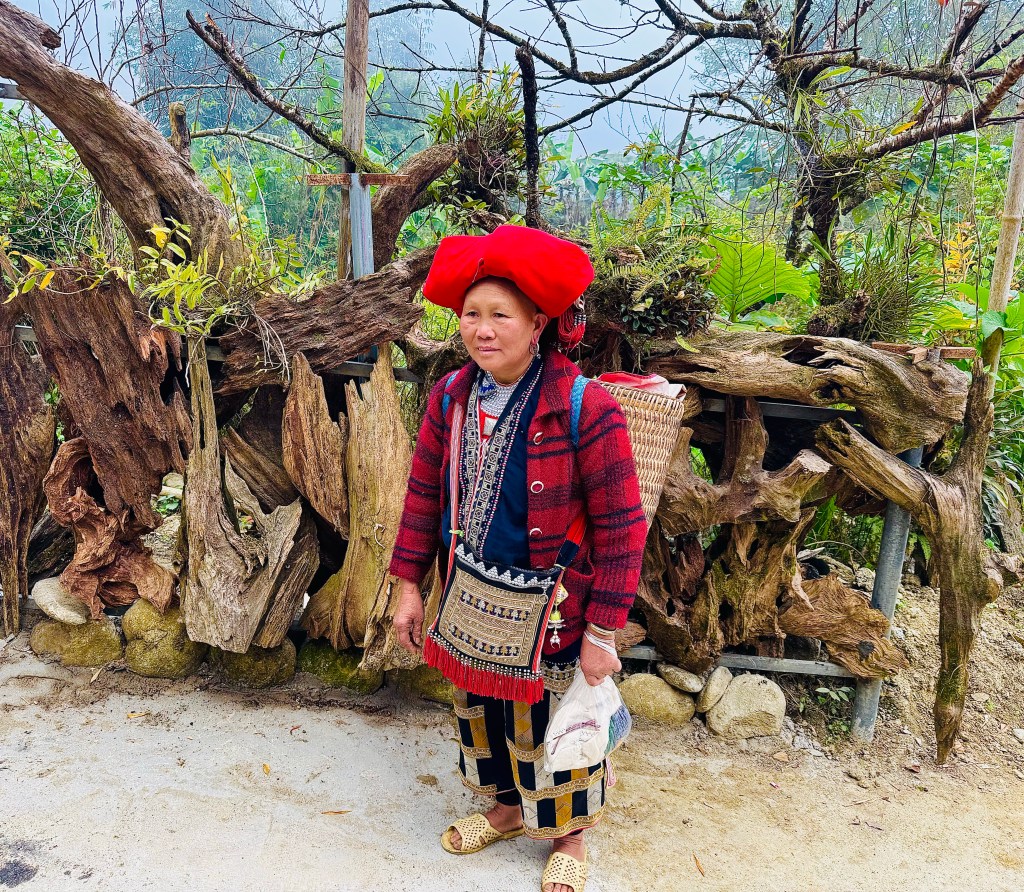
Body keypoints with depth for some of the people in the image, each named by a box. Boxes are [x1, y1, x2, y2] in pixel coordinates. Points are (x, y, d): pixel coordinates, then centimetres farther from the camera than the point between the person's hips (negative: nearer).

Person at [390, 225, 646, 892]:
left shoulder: (585, 409, -22)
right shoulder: (452, 398, -6)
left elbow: (621, 527, -18)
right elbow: (424, 494, 4)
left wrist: (603, 631, -15)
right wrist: (410, 586, 5)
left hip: (550, 608, -5)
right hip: (472, 597, 5)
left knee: (552, 726, 14)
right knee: (482, 710, 23)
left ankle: (569, 835, 43)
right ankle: (507, 806, 52)